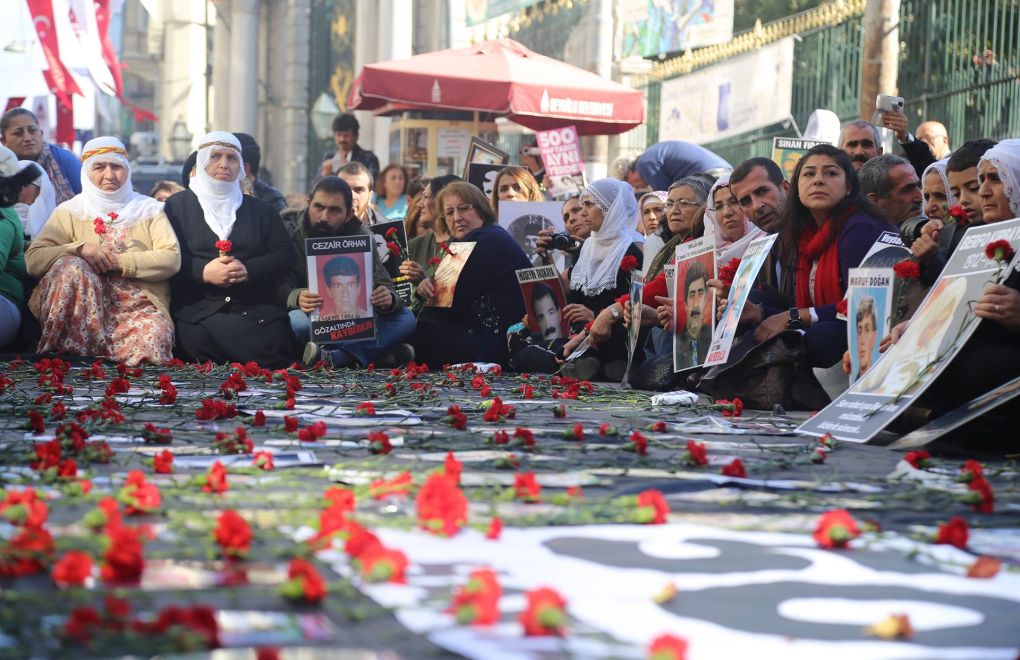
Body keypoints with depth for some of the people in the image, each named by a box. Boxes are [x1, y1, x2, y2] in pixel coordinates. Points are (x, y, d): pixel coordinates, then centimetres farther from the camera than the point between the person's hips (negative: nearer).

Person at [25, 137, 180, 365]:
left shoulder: (149, 210, 16)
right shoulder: (70, 211, 14)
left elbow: (172, 259, 1)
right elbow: (33, 259, 2)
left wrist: (119, 261, -9)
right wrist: (79, 249, -14)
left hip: (138, 309, -1)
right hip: (82, 308, 1)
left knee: (152, 338, -35)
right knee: (72, 267, -31)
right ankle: (67, 356, -24)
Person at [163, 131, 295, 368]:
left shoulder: (260, 210, 23)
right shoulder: (177, 206, 15)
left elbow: (285, 254, 11)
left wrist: (247, 270, -7)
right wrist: (203, 272, -13)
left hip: (257, 309, 2)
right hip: (198, 310, -2)